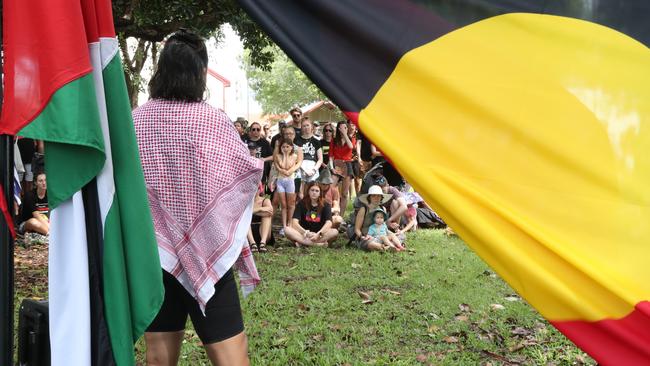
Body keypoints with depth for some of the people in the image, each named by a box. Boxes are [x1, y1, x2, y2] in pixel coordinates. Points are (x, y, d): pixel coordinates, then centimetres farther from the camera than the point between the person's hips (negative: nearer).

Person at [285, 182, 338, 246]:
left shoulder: (325, 205, 1)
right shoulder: (301, 204, 2)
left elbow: (329, 223, -14)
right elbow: (295, 223, -11)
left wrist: (318, 234, -32)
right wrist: (306, 233, -27)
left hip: (319, 235, 0)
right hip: (303, 234, 0)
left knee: (335, 232, -29)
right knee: (287, 230, -28)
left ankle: (302, 242, -33)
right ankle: (318, 244, -37)